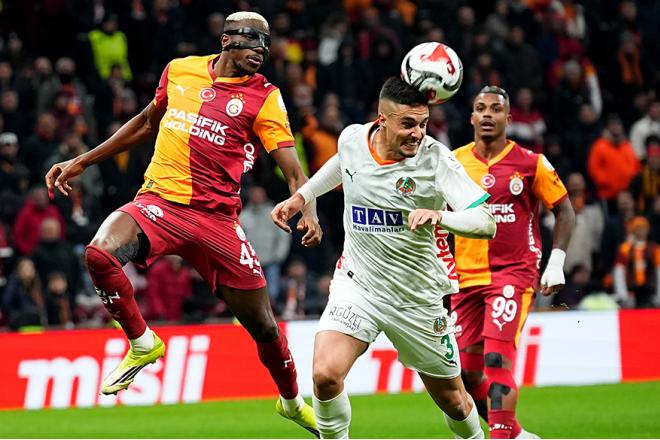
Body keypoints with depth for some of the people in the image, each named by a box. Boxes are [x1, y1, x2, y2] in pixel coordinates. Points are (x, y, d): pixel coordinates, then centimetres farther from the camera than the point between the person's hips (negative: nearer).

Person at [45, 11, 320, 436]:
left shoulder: (264, 97, -1)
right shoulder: (180, 71, 7)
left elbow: (293, 169, -9)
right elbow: (147, 122, 24)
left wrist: (308, 212, -30)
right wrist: (81, 162, 26)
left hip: (217, 217, -1)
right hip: (160, 202, 1)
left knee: (263, 324, 3)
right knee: (100, 252, -29)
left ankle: (292, 401, 34)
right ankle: (143, 344, -5)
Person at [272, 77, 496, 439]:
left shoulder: (436, 159, -18)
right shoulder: (351, 138, -6)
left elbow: (486, 223, -26)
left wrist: (439, 216, -43)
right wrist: (300, 197, 24)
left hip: (419, 298, -1)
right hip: (357, 284, 1)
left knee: (452, 400, 11)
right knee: (325, 374, -24)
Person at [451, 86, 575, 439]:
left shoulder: (530, 163, -3)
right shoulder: (453, 162, 4)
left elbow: (564, 210, 6)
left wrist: (556, 263, -3)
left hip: (514, 273, -4)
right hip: (467, 277, 4)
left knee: (496, 359, -20)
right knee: (468, 373, 4)